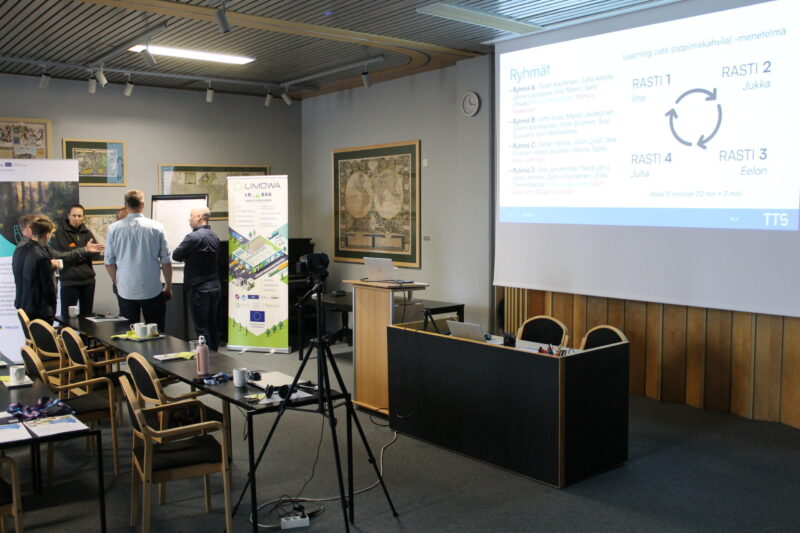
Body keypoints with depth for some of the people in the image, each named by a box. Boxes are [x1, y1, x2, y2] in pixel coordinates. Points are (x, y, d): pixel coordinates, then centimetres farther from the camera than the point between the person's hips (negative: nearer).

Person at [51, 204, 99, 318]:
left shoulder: (87, 232, 12)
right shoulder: (60, 232, 1)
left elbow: (96, 252, -1)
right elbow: (64, 253, -13)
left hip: (88, 280, 4)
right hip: (69, 281, -4)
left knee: (87, 316, 10)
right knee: (67, 317, -1)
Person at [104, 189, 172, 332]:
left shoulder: (114, 229, -1)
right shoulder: (156, 228, -4)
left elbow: (109, 262, 4)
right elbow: (165, 261, -1)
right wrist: (168, 287, 10)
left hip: (125, 292, 1)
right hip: (152, 291, -1)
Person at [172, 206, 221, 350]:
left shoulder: (193, 237, -16)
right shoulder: (214, 237, 9)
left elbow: (175, 256, -9)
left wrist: (186, 257, 11)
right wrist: (189, 258, 7)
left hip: (198, 289, -8)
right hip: (215, 287, 8)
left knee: (201, 328, -2)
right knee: (212, 326, 13)